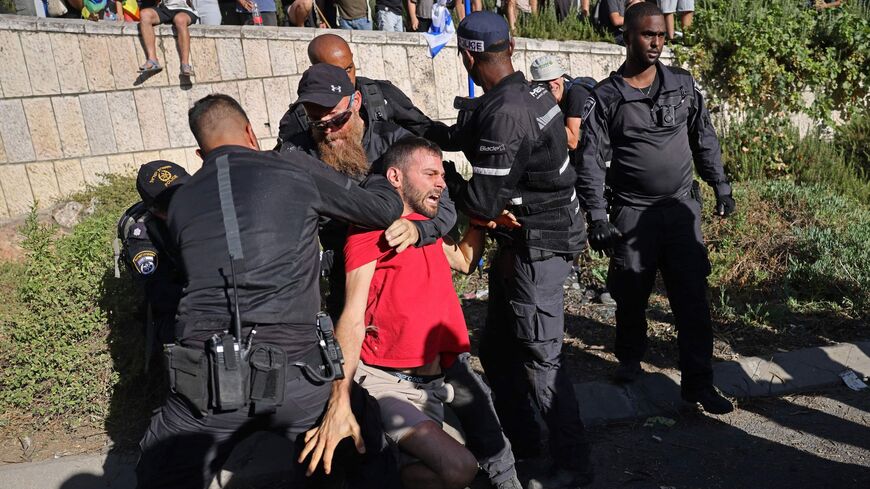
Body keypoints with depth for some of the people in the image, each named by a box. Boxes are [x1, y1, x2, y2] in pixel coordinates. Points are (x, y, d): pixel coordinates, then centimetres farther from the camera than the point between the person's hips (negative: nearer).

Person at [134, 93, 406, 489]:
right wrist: (378, 178, 35)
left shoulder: (180, 201, 13)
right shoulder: (297, 170, 4)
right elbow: (387, 209, 11)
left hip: (208, 382, 2)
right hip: (295, 372, -1)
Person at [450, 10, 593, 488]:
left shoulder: (503, 113, -24)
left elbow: (485, 202, -21)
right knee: (497, 346, 19)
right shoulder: (531, 92, 5)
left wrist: (445, 181, -5)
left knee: (540, 360, 2)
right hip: (522, 242, 10)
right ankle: (519, 436, 36)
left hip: (536, 247, -10)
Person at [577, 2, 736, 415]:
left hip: (681, 207, 2)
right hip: (632, 212, -2)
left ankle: (698, 383, 12)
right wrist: (597, 217, -12)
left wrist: (720, 187, 12)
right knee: (631, 295, 11)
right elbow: (591, 160, -7)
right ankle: (630, 358, 36)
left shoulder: (683, 84, 5)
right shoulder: (605, 97, -5)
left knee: (692, 297, 1)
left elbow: (704, 139, 14)